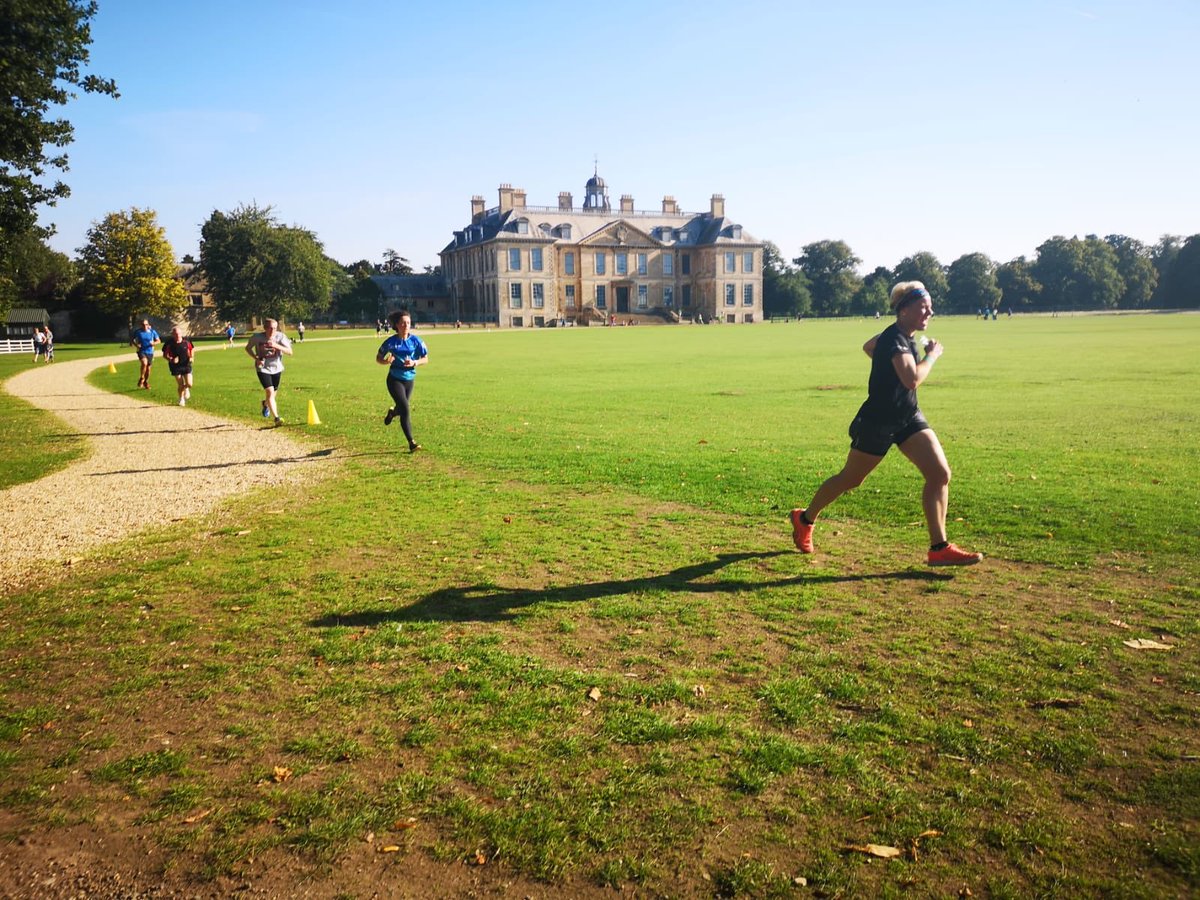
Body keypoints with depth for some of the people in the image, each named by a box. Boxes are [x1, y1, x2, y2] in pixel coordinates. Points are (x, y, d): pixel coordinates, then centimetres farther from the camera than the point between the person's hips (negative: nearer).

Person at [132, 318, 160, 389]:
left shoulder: (152, 332, -1)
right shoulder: (138, 332, -4)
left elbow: (159, 341, 6)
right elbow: (132, 340, 8)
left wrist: (154, 343, -15)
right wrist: (136, 345, -11)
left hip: (150, 352, 2)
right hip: (141, 351, -2)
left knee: (148, 368, 11)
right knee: (144, 363, -30)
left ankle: (146, 382, 35)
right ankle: (141, 378, -10)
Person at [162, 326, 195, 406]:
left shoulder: (186, 341, -4)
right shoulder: (169, 343, -11)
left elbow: (192, 349, 14)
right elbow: (165, 354, -3)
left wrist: (191, 357, -1)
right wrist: (171, 359, -20)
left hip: (186, 365, 2)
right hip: (176, 366, -2)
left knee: (189, 384, -7)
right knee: (180, 385, -2)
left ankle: (186, 389, 32)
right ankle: (181, 399, 23)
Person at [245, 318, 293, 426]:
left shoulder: (280, 336, -13)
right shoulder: (257, 337, -13)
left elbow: (289, 352, -19)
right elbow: (248, 348, 3)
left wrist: (277, 346, -34)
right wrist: (256, 358, -13)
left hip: (276, 368, 3)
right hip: (263, 368, -3)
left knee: (272, 394, 16)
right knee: (270, 391, -19)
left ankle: (265, 404, 53)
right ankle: (276, 418, -19)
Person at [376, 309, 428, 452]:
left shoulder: (415, 340, -7)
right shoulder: (391, 342, -10)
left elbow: (425, 358, 0)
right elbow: (378, 358, 2)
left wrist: (414, 363, -19)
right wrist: (386, 361, -20)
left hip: (409, 379, 3)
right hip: (395, 380, -3)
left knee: (403, 408, 17)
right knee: (405, 410, -15)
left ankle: (392, 412, 56)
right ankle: (411, 443, -11)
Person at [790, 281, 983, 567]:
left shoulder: (900, 335, 5)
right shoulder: (895, 339, -23)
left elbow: (868, 346, 24)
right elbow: (912, 379, -37)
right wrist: (932, 355, -21)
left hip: (908, 417, 8)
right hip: (878, 421, -8)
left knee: (940, 473, -7)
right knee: (850, 479, 9)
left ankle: (939, 548, -2)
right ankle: (804, 519, 33)